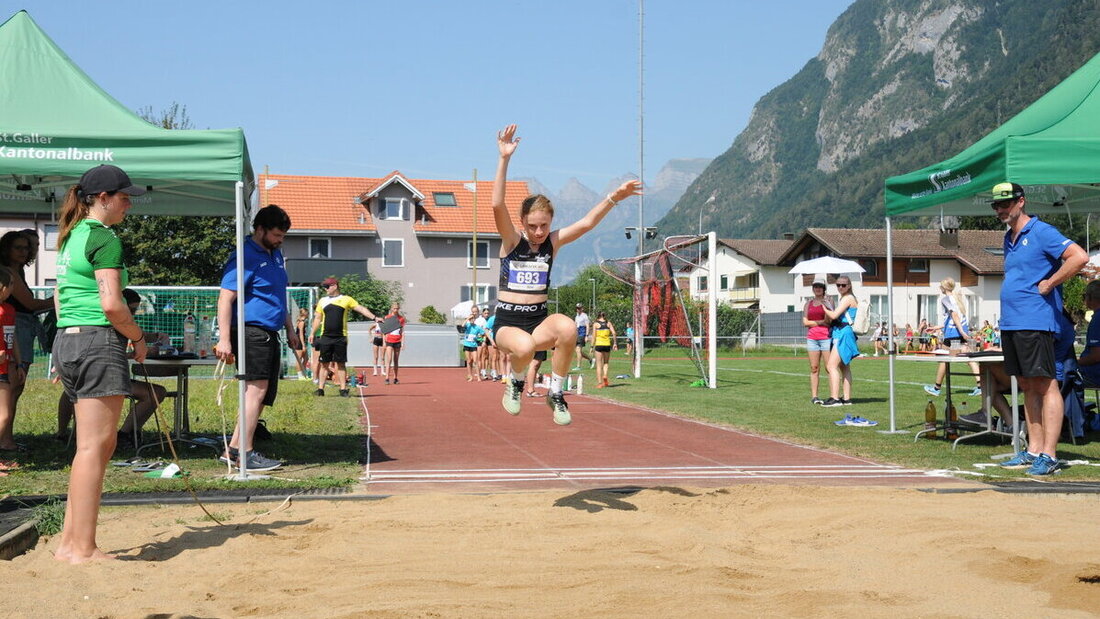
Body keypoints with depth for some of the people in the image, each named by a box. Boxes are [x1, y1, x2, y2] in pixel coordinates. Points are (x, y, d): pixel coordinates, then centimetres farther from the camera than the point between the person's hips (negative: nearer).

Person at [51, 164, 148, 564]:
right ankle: (83, 549, -5)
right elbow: (111, 304, -18)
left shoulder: (70, 237, 19)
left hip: (66, 340, 9)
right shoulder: (104, 238, -10)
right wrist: (138, 338, -3)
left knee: (99, 445, 13)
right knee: (94, 446, -7)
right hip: (99, 341, -9)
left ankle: (69, 542, 14)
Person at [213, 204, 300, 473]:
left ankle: (233, 449, 13)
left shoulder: (275, 255, 18)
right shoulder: (245, 257, -11)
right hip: (251, 331, -9)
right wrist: (224, 339, -24)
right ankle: (244, 454, -16)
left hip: (270, 334, 10)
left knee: (263, 396, 8)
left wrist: (289, 329, 29)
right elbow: (225, 299, -17)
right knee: (256, 389, -16)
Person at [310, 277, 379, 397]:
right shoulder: (322, 301, 13)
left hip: (340, 337, -2)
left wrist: (374, 317, -11)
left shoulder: (346, 299, 4)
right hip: (325, 337, 2)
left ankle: (343, 389, 3)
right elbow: (318, 318, 17)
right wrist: (312, 333, 10)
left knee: (341, 364, 0)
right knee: (324, 364, 3)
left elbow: (361, 309, 0)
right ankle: (320, 388, 7)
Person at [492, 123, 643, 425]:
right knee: (524, 347, -38)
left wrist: (613, 198, -19)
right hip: (508, 322, -3)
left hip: (539, 320, 3)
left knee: (568, 327, -33)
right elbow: (497, 206, -20)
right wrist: (504, 159, -29)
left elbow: (586, 223, -5)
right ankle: (516, 382, 1)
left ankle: (556, 393, -12)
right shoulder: (512, 240, -5)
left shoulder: (553, 241, 4)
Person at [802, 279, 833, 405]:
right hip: (812, 338, 3)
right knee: (814, 368, 1)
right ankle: (814, 396, 1)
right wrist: (821, 322, -4)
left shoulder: (828, 301, 6)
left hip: (826, 337, -3)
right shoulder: (808, 304, 15)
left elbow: (829, 319, -5)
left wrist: (826, 306, -18)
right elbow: (805, 322, 4)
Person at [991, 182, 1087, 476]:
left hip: (1034, 322, -9)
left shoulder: (1041, 232, -8)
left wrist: (1049, 284, -15)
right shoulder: (1009, 239, 19)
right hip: (1010, 322, 9)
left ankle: (1049, 455, -8)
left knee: (1045, 385, -7)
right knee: (1027, 386, 11)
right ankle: (1033, 450, 16)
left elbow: (1079, 256, -18)